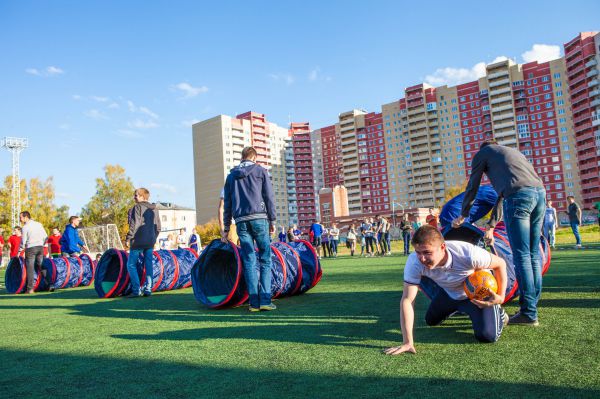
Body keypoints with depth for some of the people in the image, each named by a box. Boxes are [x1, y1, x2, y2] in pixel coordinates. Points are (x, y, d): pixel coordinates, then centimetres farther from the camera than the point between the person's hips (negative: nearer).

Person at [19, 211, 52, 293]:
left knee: (30, 269, 0)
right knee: (42, 267, 10)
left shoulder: (25, 227, -6)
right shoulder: (39, 224, 9)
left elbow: (23, 241, -6)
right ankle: (50, 284, 2)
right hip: (40, 247, 5)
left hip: (30, 248, -5)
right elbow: (45, 237, 9)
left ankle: (30, 289, 0)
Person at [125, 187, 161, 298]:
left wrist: (128, 238, -9)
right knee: (148, 265, 9)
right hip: (150, 241, 7)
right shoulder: (154, 209, 14)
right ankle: (148, 289, 10)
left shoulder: (137, 207, -7)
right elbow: (158, 227, 17)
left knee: (131, 264, 2)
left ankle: (136, 290, -4)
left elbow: (135, 225, -15)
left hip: (138, 241, -7)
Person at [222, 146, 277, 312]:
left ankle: (254, 302, 3)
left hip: (240, 221, 3)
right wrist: (272, 220, 5)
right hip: (259, 218, -3)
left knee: (249, 261, 4)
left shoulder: (231, 175, 17)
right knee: (265, 258, 1)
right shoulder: (261, 171, 7)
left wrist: (226, 228, 19)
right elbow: (269, 197, 1)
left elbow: (227, 204, 16)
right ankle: (265, 300, -6)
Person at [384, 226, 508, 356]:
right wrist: (408, 343, -38)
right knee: (431, 321, 18)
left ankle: (498, 312, 18)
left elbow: (500, 263, -22)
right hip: (449, 293, 4)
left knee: (487, 336, -17)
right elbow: (407, 300, -35)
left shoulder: (468, 254, -43)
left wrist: (501, 297, -26)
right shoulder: (414, 261, -36)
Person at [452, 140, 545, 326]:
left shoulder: (482, 152, 19)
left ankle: (528, 313, -6)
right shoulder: (513, 152, 37)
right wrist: (491, 225, 40)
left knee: (521, 255, -7)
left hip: (520, 196, -7)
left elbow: (472, 187, 21)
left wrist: (463, 216, 32)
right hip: (540, 192, 7)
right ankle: (532, 304, 14)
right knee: (533, 254, 10)